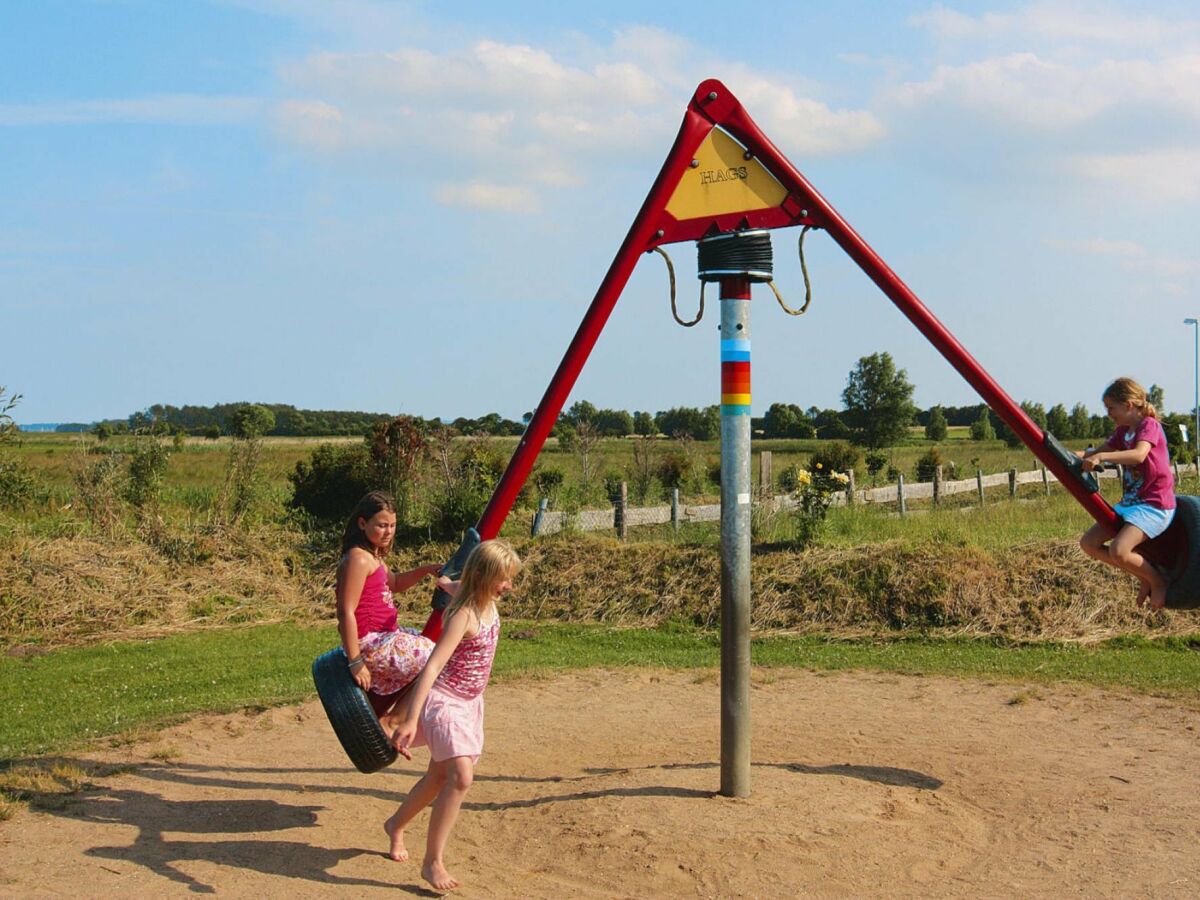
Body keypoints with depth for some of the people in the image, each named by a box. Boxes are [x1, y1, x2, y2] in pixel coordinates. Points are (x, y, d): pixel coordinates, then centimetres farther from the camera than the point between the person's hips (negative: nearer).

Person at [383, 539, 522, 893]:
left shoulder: (487, 602, -2)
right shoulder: (463, 616, -27)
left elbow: (452, 585, 22)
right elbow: (432, 667, -34)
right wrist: (411, 719, -41)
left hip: (468, 701, 9)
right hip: (443, 700, -9)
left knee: (441, 774, 19)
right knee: (461, 777, -20)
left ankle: (396, 824, 43)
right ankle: (432, 862, -13)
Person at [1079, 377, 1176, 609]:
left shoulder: (1149, 425, -13)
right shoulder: (1123, 431, 12)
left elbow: (1139, 455, -33)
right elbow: (1097, 453, 12)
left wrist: (1101, 457, -44)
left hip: (1155, 504, -9)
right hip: (1130, 502, 10)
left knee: (1118, 551, -27)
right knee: (1089, 543, 2)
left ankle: (1158, 581, 0)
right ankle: (1146, 577, 9)